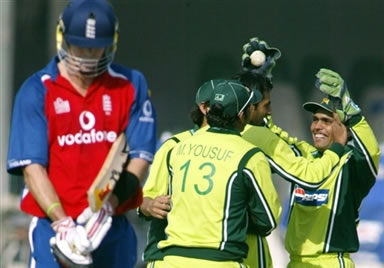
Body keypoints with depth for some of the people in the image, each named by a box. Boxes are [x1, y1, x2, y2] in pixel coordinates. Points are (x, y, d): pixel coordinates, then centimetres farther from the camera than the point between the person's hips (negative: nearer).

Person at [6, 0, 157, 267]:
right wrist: (62, 222, -21)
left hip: (113, 228, 3)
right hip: (53, 225, -3)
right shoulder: (37, 91, -1)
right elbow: (32, 166, -7)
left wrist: (109, 203, -18)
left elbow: (140, 158, 0)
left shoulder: (131, 85, 6)